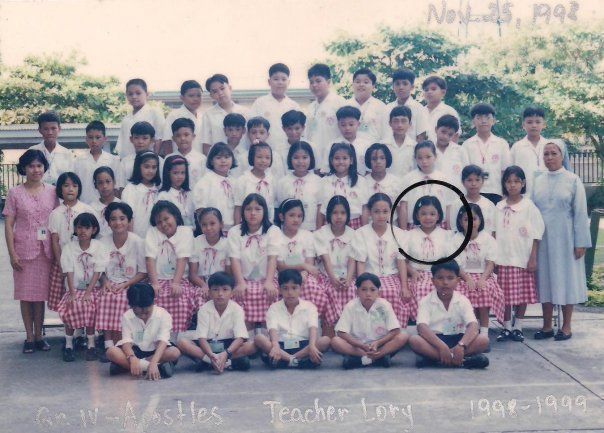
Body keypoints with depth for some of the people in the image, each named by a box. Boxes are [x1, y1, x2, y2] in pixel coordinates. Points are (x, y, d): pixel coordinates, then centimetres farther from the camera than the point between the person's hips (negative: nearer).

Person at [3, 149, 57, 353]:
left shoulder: (51, 191, 3)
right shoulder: (15, 193, -1)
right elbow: (9, 225, -2)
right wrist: (12, 254, -9)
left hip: (45, 250, 1)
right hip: (23, 250, -1)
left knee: (41, 293, 7)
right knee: (26, 294, 5)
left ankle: (38, 335, 18)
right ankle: (29, 337, 14)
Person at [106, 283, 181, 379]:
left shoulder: (163, 315, -15)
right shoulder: (127, 316, -10)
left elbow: (162, 341, -25)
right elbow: (127, 341, -19)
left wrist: (153, 362, -42)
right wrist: (132, 359, -41)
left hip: (156, 351, -1)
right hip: (135, 351, 1)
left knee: (175, 352, -33)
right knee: (111, 352, -28)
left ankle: (124, 365, -26)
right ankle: (159, 367, -33)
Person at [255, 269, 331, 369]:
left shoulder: (309, 306, 8)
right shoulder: (274, 308, 8)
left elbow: (313, 328, -9)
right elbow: (273, 330, -10)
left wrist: (312, 346, -32)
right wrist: (275, 346, -33)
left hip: (303, 346, 0)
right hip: (281, 346, 0)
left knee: (325, 340, -27)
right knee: (258, 338, -26)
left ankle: (284, 359, -32)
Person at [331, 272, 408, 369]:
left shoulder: (384, 305, -9)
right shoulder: (351, 306, -10)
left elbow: (395, 331, -10)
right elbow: (341, 333, -13)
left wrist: (377, 343, -25)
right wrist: (362, 346, -25)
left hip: (380, 346, 1)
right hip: (357, 346, 0)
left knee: (403, 337, -24)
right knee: (335, 341, -27)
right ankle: (379, 358, -30)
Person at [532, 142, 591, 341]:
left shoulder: (573, 180, -1)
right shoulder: (538, 182, 8)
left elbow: (580, 212, -4)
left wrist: (581, 242, -9)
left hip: (565, 239, -3)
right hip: (543, 240, 3)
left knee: (566, 279, 2)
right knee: (545, 281, 6)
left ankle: (566, 326, 10)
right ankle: (547, 326, 13)